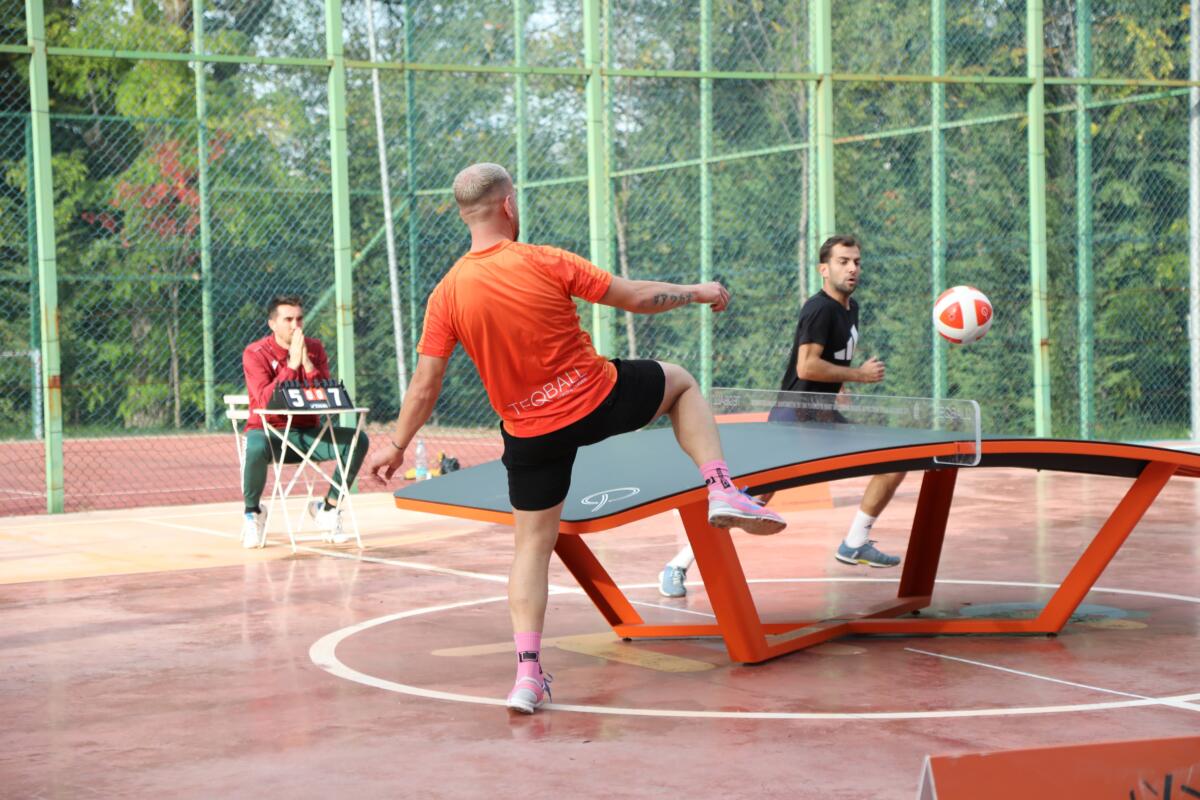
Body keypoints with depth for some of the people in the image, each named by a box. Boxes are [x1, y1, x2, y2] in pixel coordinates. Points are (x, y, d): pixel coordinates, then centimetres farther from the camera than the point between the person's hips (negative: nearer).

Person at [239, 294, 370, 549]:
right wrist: (292, 363, -25)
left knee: (358, 440, -17)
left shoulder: (314, 348, 3)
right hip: (269, 431, -4)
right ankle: (253, 513, -11)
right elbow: (265, 402, -22)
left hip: (307, 433, 4)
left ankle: (328, 508, -1)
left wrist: (307, 363, -18)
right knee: (256, 447, -40)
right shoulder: (255, 354, -9)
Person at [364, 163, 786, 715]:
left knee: (532, 546, 14)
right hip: (597, 401, -2)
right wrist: (697, 292, 11)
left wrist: (397, 446, 10)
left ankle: (528, 673, 4)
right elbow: (637, 299, -6)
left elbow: (424, 386, -4)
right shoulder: (546, 263, -13)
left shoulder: (448, 293, -7)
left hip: (530, 432, 2)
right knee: (680, 382, 25)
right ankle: (722, 491, 9)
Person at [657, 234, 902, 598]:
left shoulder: (850, 308, 14)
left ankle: (855, 544, 19)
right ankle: (678, 566, -14)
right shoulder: (819, 309, -14)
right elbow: (806, 366, -25)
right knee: (755, 495, -21)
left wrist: (840, 387, 16)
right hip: (792, 417, -9)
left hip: (824, 417, 9)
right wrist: (859, 374, -15)